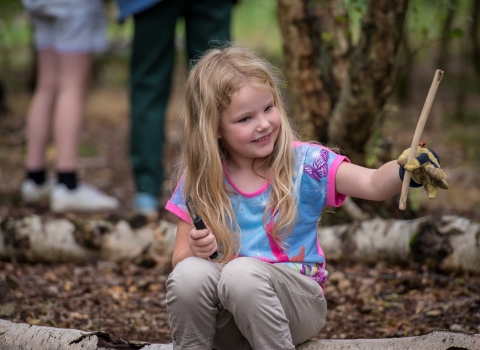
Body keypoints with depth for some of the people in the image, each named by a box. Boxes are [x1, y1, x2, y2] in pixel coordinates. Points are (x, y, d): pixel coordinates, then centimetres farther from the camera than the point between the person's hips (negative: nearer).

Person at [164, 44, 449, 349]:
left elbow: (374, 185, -16)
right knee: (188, 274, -29)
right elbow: (180, 259, 6)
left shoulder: (304, 163, -3)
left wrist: (406, 169, -38)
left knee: (241, 273, -32)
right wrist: (196, 251, -18)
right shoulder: (200, 182, 2)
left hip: (299, 302, -2)